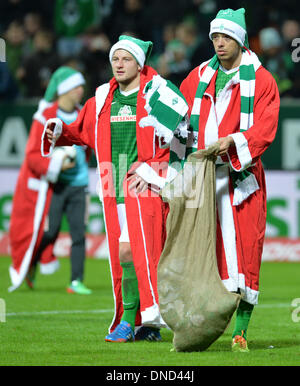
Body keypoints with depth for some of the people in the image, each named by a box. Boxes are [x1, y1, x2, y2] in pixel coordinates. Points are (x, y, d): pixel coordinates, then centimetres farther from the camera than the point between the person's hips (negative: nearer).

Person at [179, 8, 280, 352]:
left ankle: (241, 332, 0)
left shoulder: (261, 81, 3)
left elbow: (265, 129, -7)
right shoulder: (197, 78, 15)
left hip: (240, 176, -3)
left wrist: (232, 141, -22)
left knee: (243, 251, -5)